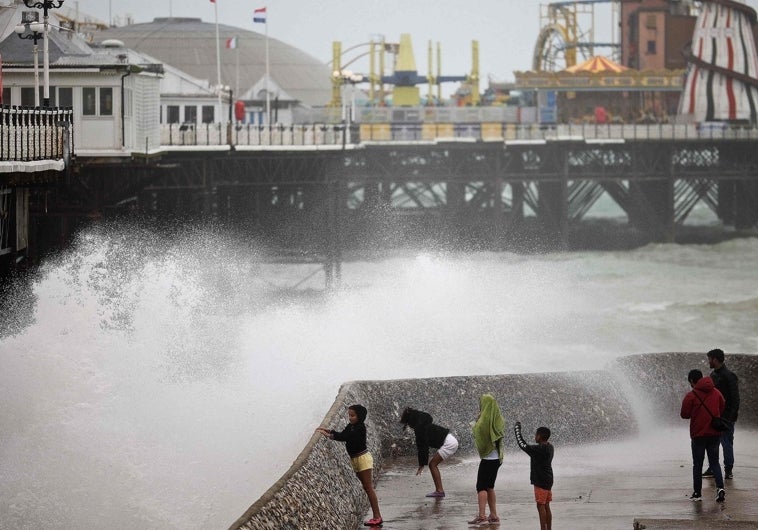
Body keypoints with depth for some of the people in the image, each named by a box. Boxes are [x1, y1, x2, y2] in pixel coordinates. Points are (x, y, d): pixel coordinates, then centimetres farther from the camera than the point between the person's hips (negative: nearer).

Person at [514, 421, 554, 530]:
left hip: (541, 482, -9)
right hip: (548, 481, 9)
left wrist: (517, 430, -6)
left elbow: (523, 445, -16)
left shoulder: (539, 449, -20)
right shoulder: (549, 447, 7)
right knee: (546, 506, 13)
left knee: (541, 506, -5)